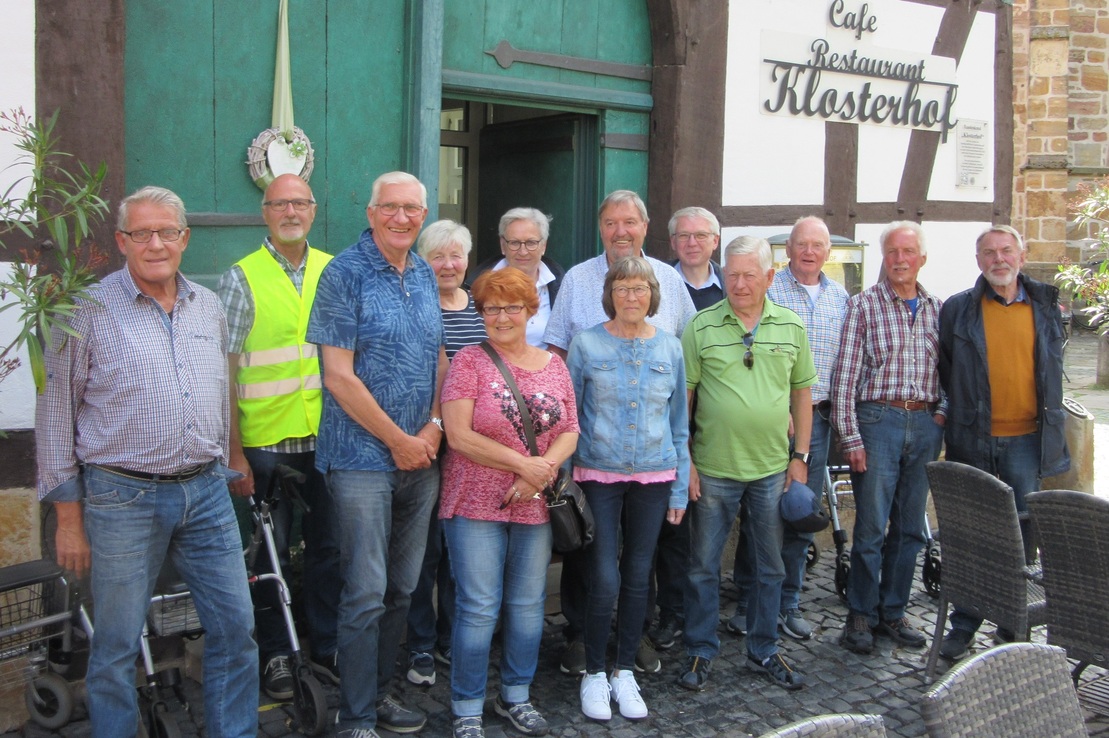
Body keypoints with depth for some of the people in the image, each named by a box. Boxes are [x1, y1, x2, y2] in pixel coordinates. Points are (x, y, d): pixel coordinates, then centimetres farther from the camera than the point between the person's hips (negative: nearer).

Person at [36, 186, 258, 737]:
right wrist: (69, 517, -4)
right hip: (122, 499, -4)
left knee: (235, 626, 8)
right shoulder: (89, 311, -5)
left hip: (206, 492, 5)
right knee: (117, 644, 6)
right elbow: (56, 417, -3)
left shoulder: (209, 307, 10)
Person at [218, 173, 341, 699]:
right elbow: (224, 370, -5)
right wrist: (234, 452, -9)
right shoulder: (242, 278, -3)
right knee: (272, 552, 7)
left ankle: (327, 647, 25)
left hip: (327, 438, 3)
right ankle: (275, 654, 22)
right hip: (266, 441, -3)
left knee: (328, 546, 11)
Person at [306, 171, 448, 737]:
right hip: (364, 457, -6)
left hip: (421, 456, 7)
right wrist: (399, 440, -11)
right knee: (366, 593, -3)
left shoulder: (424, 276, 11)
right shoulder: (345, 275, -10)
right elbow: (339, 377, -14)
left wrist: (434, 425, 1)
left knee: (402, 587, 13)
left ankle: (380, 692, 29)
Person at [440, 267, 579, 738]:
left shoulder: (553, 365, 9)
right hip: (476, 505, -4)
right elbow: (459, 436, -13)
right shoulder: (468, 362, -5)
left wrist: (546, 466, -13)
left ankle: (516, 695, 29)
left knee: (529, 605, 12)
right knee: (479, 608, -1)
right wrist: (524, 463, -14)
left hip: (535, 506, 4)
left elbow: (570, 431, 7)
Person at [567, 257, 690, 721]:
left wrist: (680, 488, 7)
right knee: (604, 579, -6)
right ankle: (594, 673, 15)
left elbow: (679, 422, 9)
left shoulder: (669, 347, 5)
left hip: (654, 476, 3)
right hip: (599, 475, -2)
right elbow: (568, 417, 1)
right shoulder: (586, 345, -2)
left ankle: (625, 672, 25)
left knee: (637, 578, 9)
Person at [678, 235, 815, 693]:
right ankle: (701, 652, 22)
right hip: (712, 469, -2)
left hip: (773, 469, 3)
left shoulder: (791, 327, 3)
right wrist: (684, 461, -8)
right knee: (703, 565, 7)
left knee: (770, 566, 13)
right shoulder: (702, 327, -5)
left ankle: (763, 651, 29)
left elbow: (802, 394, 10)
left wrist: (800, 457, 6)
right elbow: (682, 397, -4)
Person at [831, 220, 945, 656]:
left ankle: (893, 612, 22)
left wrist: (944, 411, 0)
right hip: (878, 420, -4)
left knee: (910, 527, 10)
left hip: (926, 425, 4)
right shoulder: (864, 305, -2)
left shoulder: (938, 309, 10)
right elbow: (844, 376, -5)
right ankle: (861, 615, 11)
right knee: (871, 526, -2)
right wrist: (850, 438, -11)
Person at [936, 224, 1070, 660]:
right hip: (974, 441, -2)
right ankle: (964, 626, 14)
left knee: (1022, 535, 7)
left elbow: (1053, 367, 18)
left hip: (1027, 439, 2)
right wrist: (963, 409, 6)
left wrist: (1049, 418, 15)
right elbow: (945, 371, 9)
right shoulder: (957, 310, 0)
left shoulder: (1045, 305, 6)